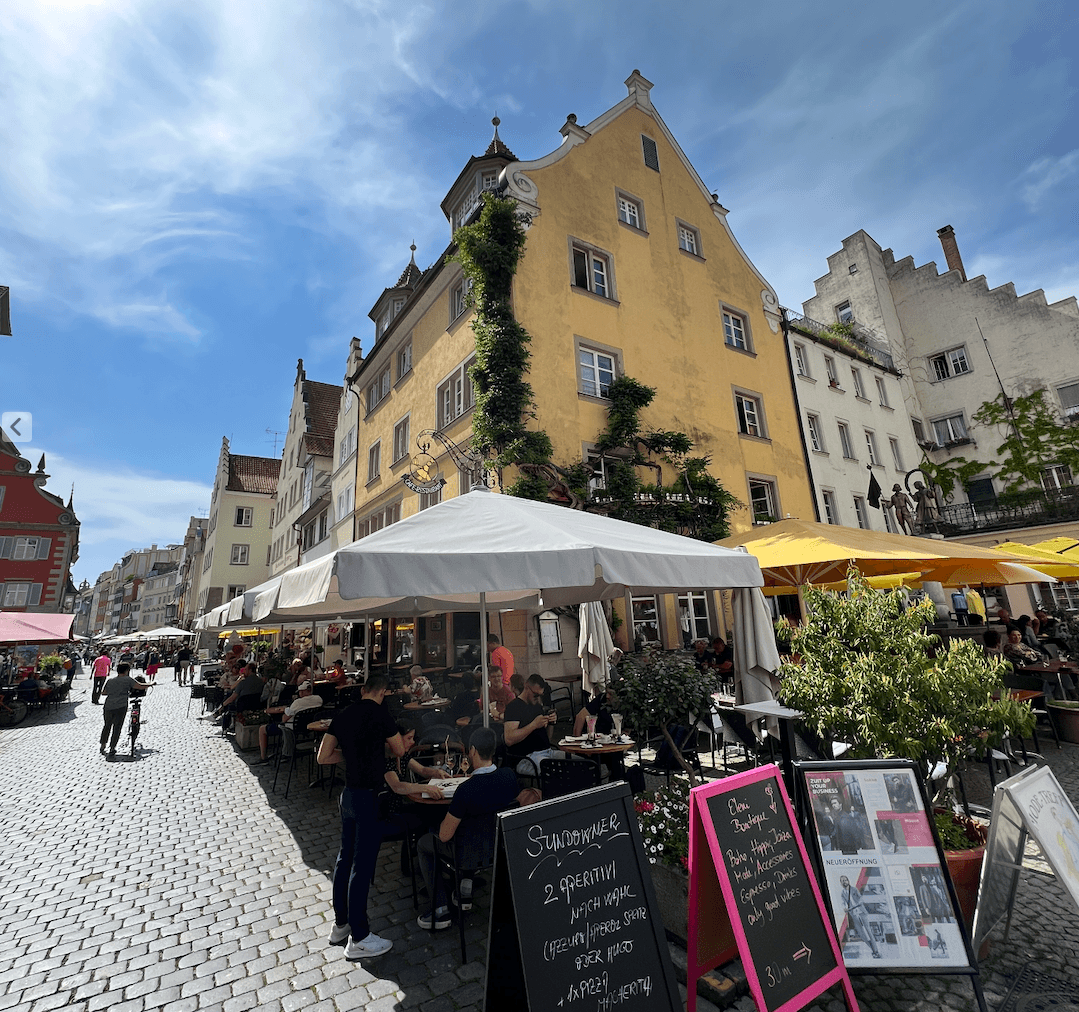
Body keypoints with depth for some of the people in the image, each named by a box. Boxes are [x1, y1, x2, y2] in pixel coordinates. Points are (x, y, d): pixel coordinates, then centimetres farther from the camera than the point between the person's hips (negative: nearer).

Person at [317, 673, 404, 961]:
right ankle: (358, 939, 16)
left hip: (349, 794, 8)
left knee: (345, 858, 20)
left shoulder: (343, 715, 3)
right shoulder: (379, 713, -17)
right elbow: (400, 751, -5)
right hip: (370, 797, -8)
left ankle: (340, 925, 35)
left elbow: (323, 757, 7)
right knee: (362, 866, 3)